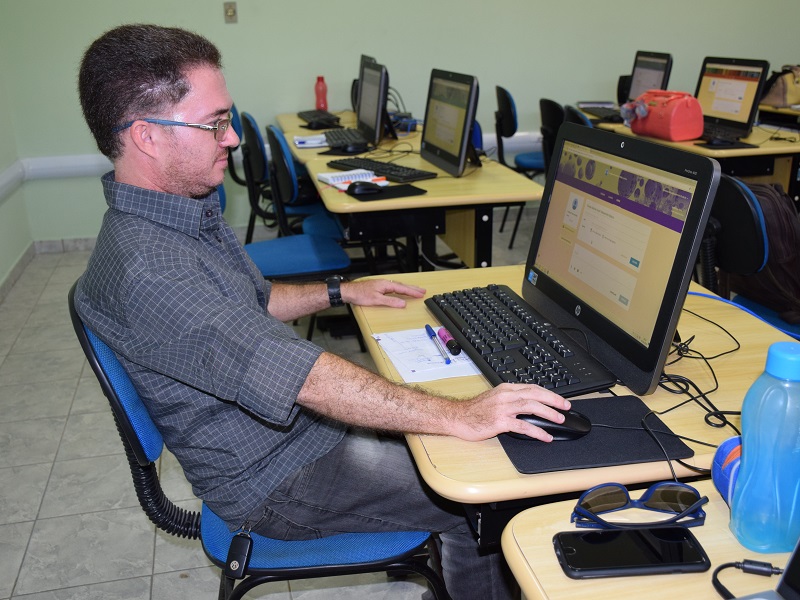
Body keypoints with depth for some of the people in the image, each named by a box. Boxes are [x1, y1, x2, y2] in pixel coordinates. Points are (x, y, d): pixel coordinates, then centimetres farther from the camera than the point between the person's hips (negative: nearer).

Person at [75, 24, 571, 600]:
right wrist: (459, 417, -35)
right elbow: (301, 379, -37)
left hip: (303, 417, 9)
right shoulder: (146, 269, -32)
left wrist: (341, 291, 11)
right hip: (272, 480, -9)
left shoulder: (188, 211, 2)